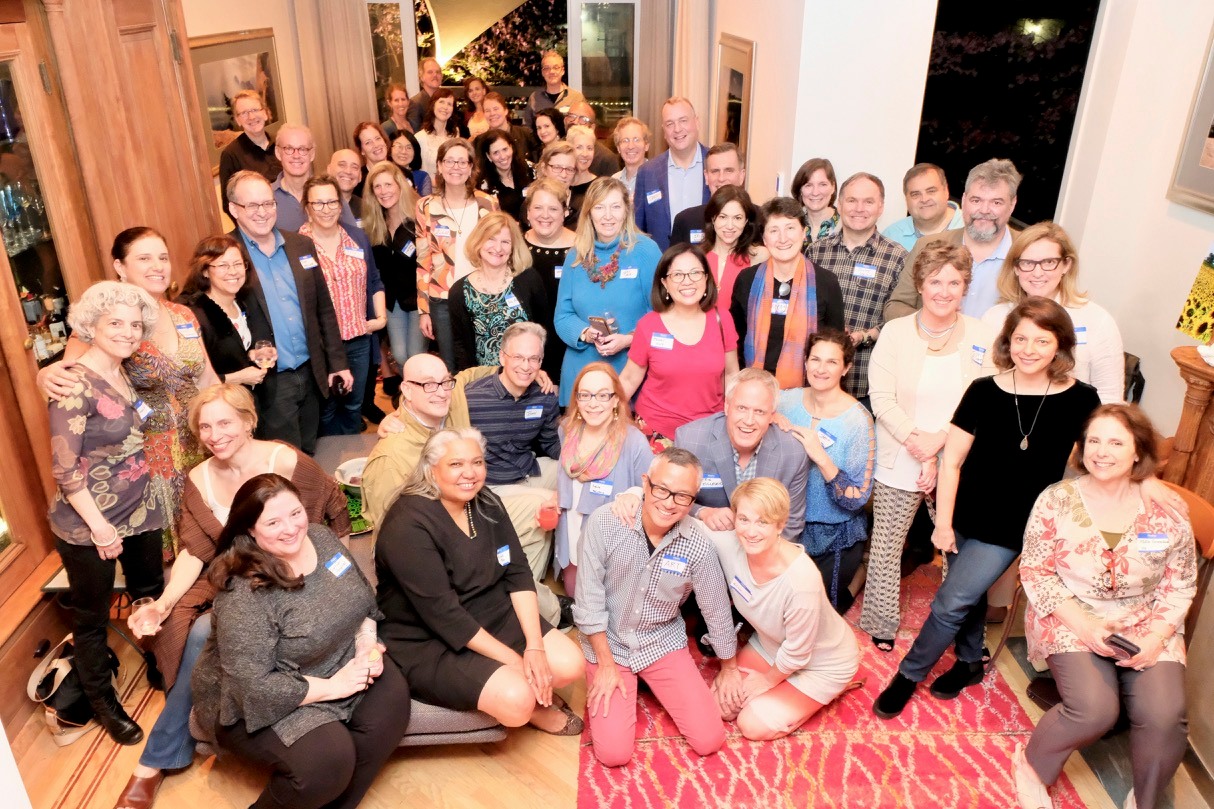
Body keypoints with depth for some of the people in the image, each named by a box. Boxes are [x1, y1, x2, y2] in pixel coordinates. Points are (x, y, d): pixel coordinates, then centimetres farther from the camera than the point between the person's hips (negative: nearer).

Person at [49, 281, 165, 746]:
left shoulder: (124, 375, 2)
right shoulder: (76, 386, -20)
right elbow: (63, 467, -20)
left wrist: (147, 499, 9)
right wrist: (99, 526, -17)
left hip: (139, 512, 7)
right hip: (89, 526, -7)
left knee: (153, 599, 21)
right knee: (91, 618, 12)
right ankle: (102, 702, 31)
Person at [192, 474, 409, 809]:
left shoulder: (322, 537, -6)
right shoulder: (243, 597, -28)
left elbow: (362, 598, 8)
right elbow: (254, 686, -28)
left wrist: (367, 645, -9)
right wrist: (332, 687, -23)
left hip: (339, 661, 7)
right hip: (260, 701, -7)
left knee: (392, 694, -15)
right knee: (328, 759, -27)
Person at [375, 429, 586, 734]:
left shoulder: (488, 504, 0)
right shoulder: (408, 526, -23)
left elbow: (518, 574, -2)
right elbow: (443, 613, -26)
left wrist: (535, 646, -15)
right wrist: (513, 660, -24)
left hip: (494, 616, 7)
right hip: (428, 643, -7)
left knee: (571, 664, -10)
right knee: (517, 698, -25)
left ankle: (536, 694, 21)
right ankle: (533, 707, 11)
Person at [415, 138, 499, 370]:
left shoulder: (487, 204, 0)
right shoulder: (426, 207, 0)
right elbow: (422, 262, 1)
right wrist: (423, 310, -1)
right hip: (443, 301, 0)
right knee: (451, 370, 8)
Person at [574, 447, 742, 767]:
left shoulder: (698, 546, -19)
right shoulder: (604, 523, -23)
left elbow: (717, 611, -3)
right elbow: (589, 599, -15)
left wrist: (730, 668, 11)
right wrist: (606, 664, -11)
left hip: (663, 643, 2)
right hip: (609, 643, -1)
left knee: (709, 741, -4)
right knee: (614, 753, -10)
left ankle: (648, 682, 21)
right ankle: (601, 681, 20)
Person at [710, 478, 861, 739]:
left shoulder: (801, 579, -39)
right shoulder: (726, 546, -26)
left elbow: (797, 654, -23)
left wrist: (769, 680, -6)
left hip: (822, 662, -5)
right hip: (769, 645, 5)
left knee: (754, 725, -6)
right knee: (720, 705, 0)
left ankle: (828, 690, 13)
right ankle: (786, 688, 21)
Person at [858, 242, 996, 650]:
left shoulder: (982, 338, 1)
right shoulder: (895, 331, 0)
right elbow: (881, 397, -7)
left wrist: (940, 443, -14)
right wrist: (915, 440, -17)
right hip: (898, 463, 0)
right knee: (886, 548, 5)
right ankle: (881, 626, 21)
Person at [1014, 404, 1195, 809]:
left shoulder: (1167, 509, -3)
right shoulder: (1057, 500, -8)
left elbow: (1180, 584, 5)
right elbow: (1034, 570, -5)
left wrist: (1156, 637, -11)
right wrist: (1084, 624, -16)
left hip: (1146, 626, 3)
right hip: (1072, 619, -2)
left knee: (1165, 717, -20)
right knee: (1095, 710, -25)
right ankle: (1031, 766, 6)